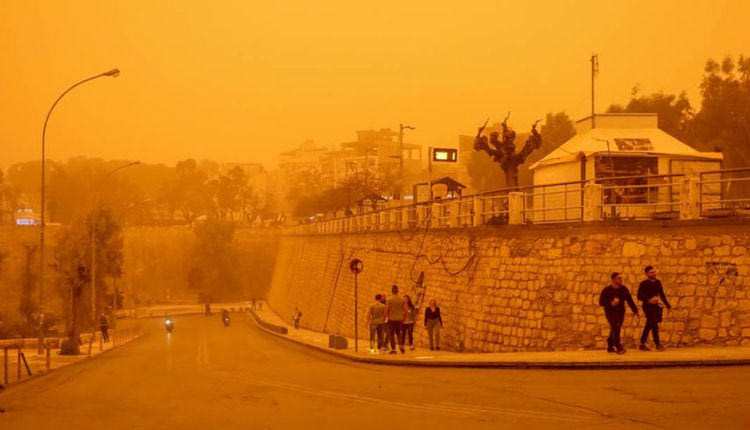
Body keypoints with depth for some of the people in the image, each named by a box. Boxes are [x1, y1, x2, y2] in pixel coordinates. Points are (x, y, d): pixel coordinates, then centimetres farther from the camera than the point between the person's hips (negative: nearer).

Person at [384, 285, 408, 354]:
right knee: (399, 333, 19)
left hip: (391, 319, -3)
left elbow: (387, 310, -11)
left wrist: (384, 318, 0)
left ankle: (393, 349, 2)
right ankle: (401, 345, 0)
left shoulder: (389, 299, -9)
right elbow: (405, 310, 3)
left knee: (391, 334, 5)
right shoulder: (402, 300, 1)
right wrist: (403, 317, 17)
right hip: (399, 319, 3)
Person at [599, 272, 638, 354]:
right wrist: (610, 304, -21)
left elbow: (630, 301, 9)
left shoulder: (624, 289, 4)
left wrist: (635, 311, 6)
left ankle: (610, 347, 25)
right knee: (616, 327, -21)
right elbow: (601, 302, -6)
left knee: (615, 329, 9)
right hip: (610, 312, -5)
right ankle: (619, 348, -20)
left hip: (620, 312, 5)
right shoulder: (607, 290, -9)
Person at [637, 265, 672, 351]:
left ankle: (642, 345, 17)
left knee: (649, 325, 10)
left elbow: (662, 295, 17)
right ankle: (658, 344, -7)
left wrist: (668, 305, 13)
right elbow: (639, 296, -11)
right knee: (654, 325, -13)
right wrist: (649, 300, -26)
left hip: (655, 307, 6)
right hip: (648, 307, -6)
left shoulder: (658, 282, 9)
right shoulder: (644, 284, -9)